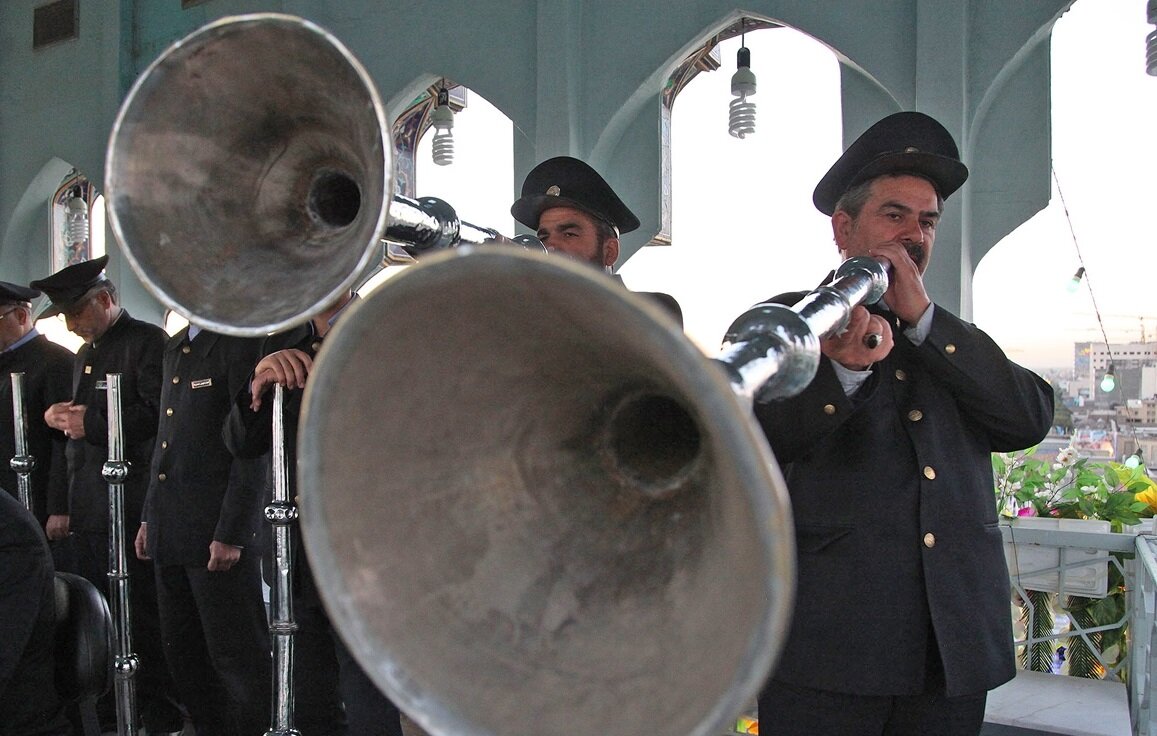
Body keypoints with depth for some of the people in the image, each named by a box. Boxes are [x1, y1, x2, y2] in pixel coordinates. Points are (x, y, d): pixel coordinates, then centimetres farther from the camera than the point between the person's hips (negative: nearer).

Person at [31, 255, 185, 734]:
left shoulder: (147, 342, -6)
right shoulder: (84, 355, 21)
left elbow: (160, 416, -15)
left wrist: (92, 423, -18)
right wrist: (59, 417, 5)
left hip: (130, 510, -8)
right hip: (87, 512, 8)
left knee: (143, 620, -3)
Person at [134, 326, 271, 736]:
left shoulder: (241, 341, -10)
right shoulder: (175, 347, 17)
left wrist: (231, 533, -17)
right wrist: (150, 518, 15)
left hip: (218, 533, -8)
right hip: (170, 532, 8)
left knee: (235, 656, 0)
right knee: (182, 655, 14)